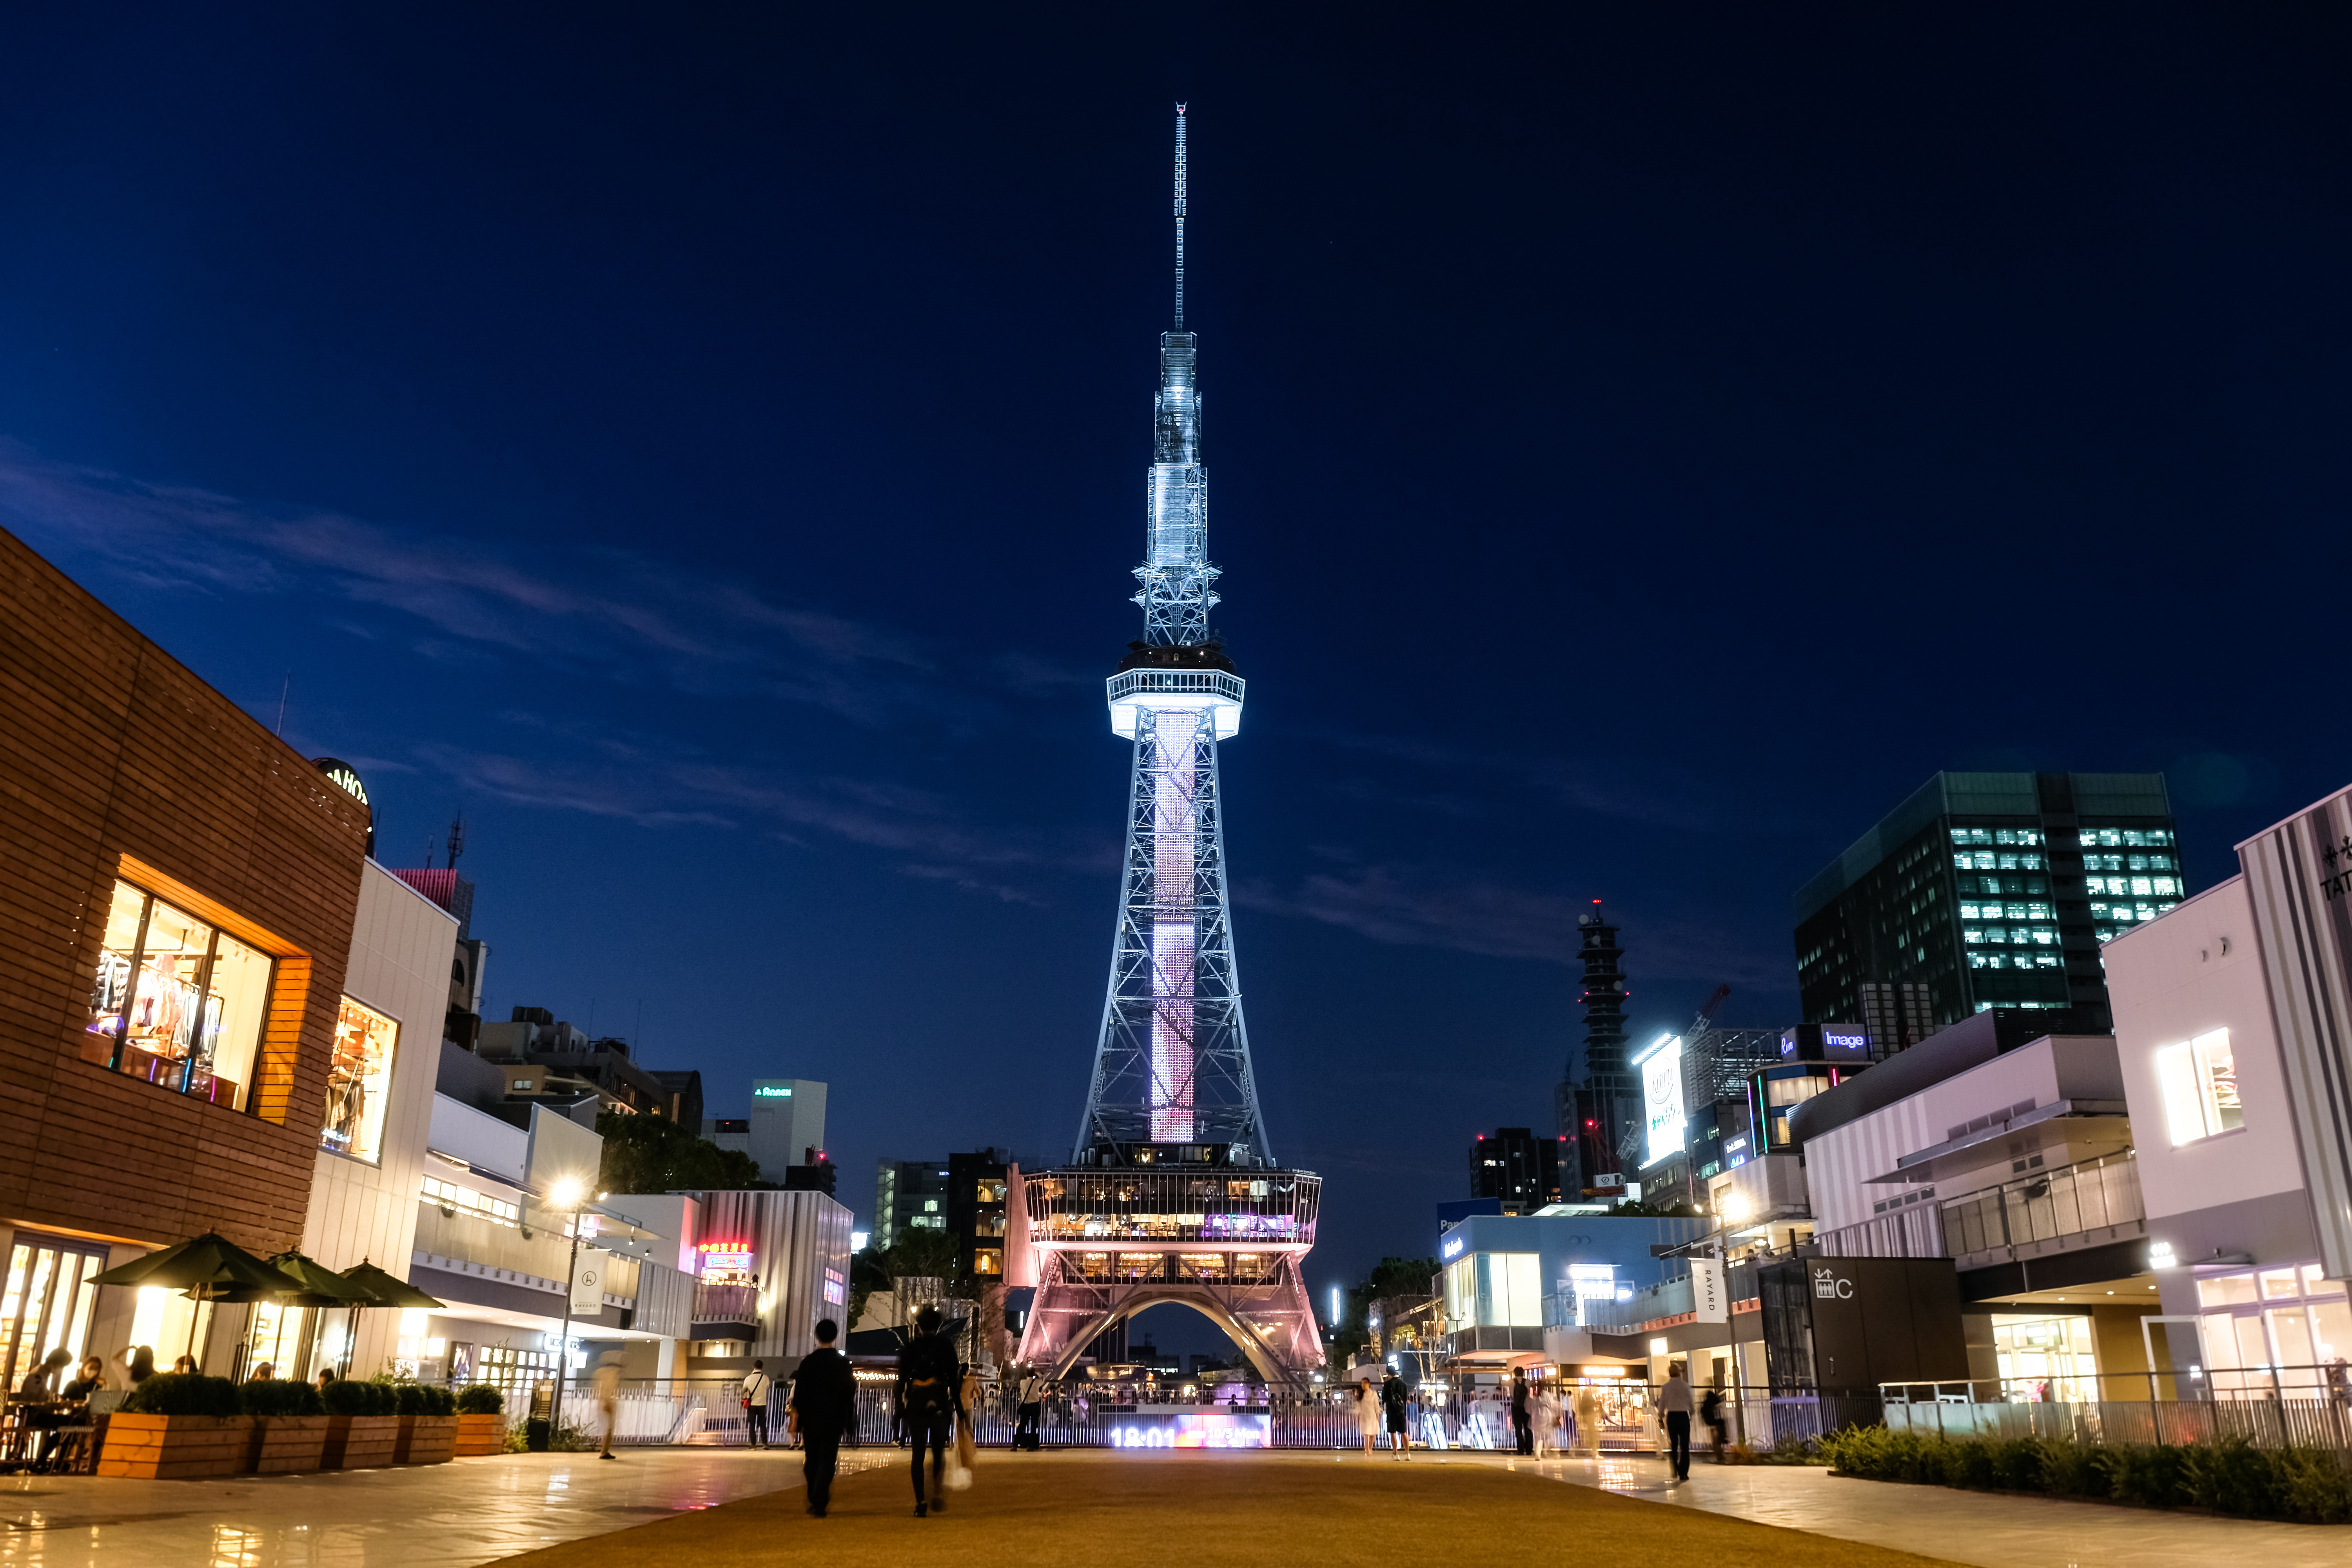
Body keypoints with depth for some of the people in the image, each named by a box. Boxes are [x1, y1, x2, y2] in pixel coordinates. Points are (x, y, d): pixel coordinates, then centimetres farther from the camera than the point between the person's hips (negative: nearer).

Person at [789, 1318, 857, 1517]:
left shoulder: (808, 1361, -3)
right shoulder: (843, 1363, -2)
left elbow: (799, 1392, -2)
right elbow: (850, 1392, 2)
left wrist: (797, 1418, 7)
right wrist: (848, 1419, 11)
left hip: (811, 1420, 1)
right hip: (833, 1421, -1)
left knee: (811, 1461, 15)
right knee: (827, 1461, 0)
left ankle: (815, 1500, 20)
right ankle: (819, 1503, -13)